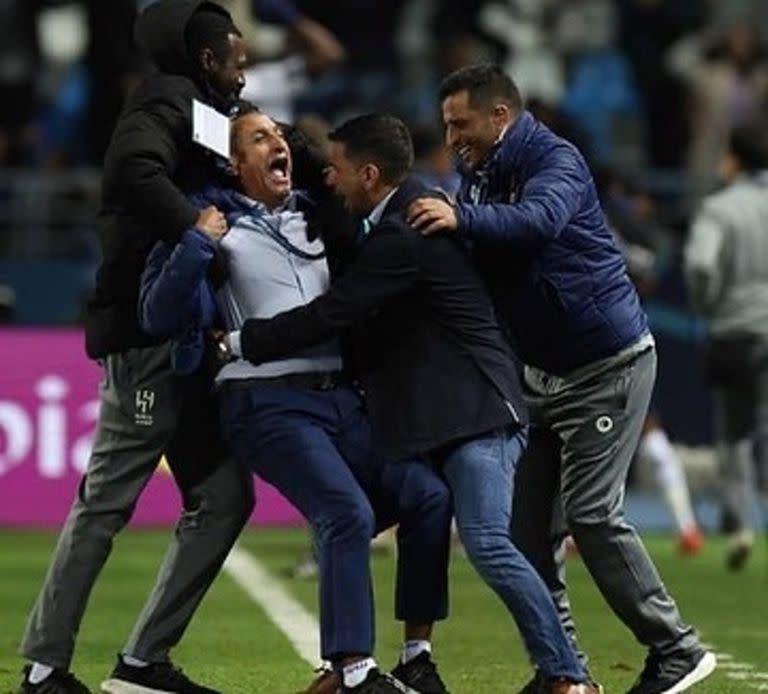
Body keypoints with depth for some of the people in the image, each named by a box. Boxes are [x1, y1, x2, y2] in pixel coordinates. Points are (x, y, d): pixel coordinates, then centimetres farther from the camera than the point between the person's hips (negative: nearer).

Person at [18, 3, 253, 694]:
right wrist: (192, 223, -25)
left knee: (222, 495, 6)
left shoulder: (198, 113, 21)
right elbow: (134, 167, -30)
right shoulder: (166, 102, -9)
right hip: (148, 332, -10)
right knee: (107, 499, -7)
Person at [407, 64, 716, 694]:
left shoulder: (554, 160, -15)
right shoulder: (481, 174, 10)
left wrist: (462, 218, -50)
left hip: (607, 364, -9)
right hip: (541, 373, 9)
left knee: (593, 514, -14)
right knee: (524, 522, 2)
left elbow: (540, 219, -37)